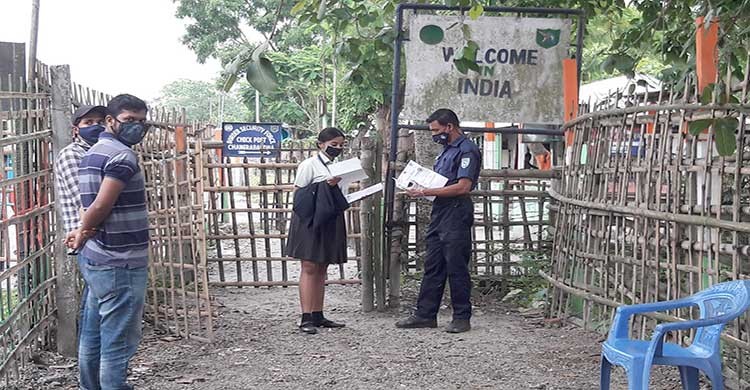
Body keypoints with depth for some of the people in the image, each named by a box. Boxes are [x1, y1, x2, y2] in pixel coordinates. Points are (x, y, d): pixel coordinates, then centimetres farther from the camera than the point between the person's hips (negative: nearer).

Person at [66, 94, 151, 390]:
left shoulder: (94, 153, 17)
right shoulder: (123, 155, -15)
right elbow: (101, 205, -21)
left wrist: (82, 232, 0)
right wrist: (83, 233, -4)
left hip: (96, 259, 10)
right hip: (119, 264, -10)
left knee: (93, 338, 15)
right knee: (118, 345, -5)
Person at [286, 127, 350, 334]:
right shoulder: (309, 165, -6)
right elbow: (298, 193, -12)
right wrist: (325, 186, -19)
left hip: (329, 222, 7)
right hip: (311, 222, -7)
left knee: (322, 269, 9)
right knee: (309, 267, -8)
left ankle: (318, 315, 14)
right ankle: (306, 318, -9)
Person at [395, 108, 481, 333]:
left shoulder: (466, 150, -11)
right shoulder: (446, 150, 20)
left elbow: (463, 186, -20)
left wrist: (427, 192, -18)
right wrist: (420, 190, 5)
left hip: (456, 214, -9)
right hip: (439, 213, 9)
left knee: (456, 268, -3)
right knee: (432, 267, 9)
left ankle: (462, 318, 6)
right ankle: (425, 314, 14)